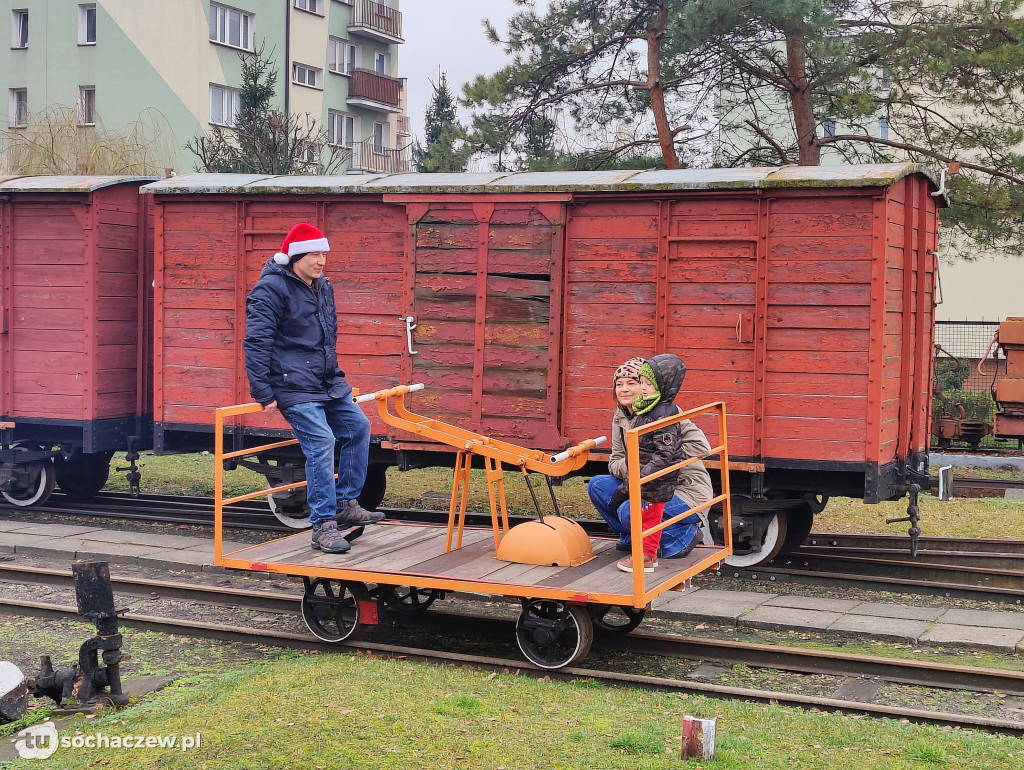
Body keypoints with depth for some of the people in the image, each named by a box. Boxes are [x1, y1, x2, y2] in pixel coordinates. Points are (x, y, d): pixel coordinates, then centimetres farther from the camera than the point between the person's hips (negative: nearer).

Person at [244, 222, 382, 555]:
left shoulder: (323, 288, 12)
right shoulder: (271, 290, -14)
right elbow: (256, 343, -17)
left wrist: (336, 376, 26)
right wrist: (264, 394, -19)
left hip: (328, 383, 9)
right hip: (295, 389, -9)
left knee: (358, 427, 10)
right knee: (320, 443, -16)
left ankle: (346, 504, 22)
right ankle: (324, 526, -11)